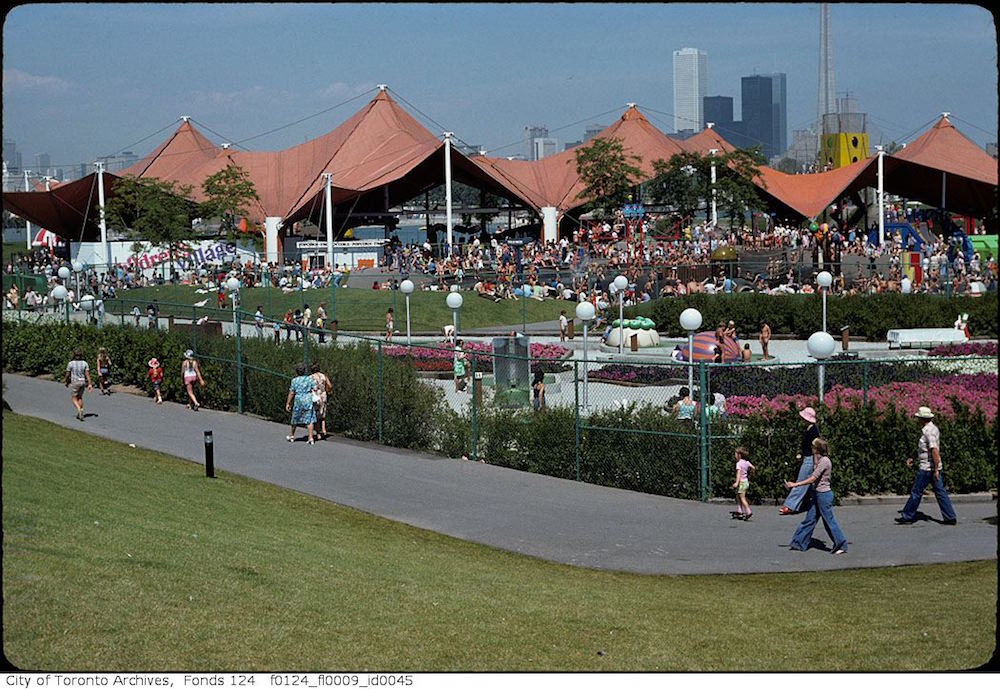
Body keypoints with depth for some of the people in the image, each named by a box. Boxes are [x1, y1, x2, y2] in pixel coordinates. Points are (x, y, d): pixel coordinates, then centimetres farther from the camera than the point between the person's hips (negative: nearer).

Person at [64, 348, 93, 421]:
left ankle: (79, 411, -21)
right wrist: (90, 384, -3)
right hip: (82, 382, 4)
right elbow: (87, 374, -5)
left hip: (74, 382, -4)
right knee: (80, 397, 20)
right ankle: (80, 414, 20)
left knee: (74, 399, 3)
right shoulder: (84, 363, -2)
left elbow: (67, 374, -4)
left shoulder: (71, 363, -11)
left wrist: (67, 382, 14)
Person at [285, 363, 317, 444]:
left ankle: (291, 436, 31)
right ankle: (310, 438, -6)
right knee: (309, 420, 1)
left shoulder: (294, 380, -2)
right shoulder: (309, 379, 2)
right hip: (309, 401, 1)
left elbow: (291, 393, -3)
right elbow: (315, 389, -2)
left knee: (295, 419, 15)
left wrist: (288, 403, 3)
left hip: (298, 401, -1)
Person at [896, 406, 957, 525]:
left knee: (916, 492, 2)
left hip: (926, 468, -10)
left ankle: (908, 516, 11)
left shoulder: (928, 431, -18)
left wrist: (936, 470, -26)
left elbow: (934, 451, -26)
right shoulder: (933, 429, 14)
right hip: (933, 468, 10)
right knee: (940, 492, 8)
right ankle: (950, 518, 5)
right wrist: (913, 458, 26)